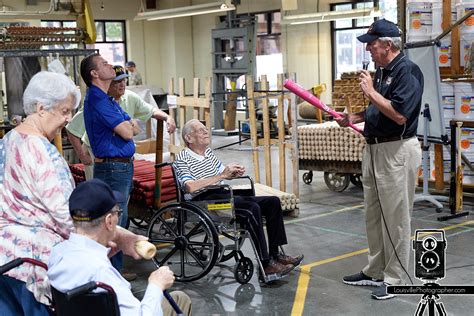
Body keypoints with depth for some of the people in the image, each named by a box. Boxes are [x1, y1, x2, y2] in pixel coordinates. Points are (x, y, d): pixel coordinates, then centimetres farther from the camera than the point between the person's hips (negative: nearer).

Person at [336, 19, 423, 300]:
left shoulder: (408, 71, -16)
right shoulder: (382, 71, 13)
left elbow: (400, 115, -26)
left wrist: (371, 91, -17)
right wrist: (354, 118, 10)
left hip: (397, 151, -10)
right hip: (375, 148, 10)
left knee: (396, 217, 0)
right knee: (374, 215, 16)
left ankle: (394, 278, 11)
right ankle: (375, 271, 28)